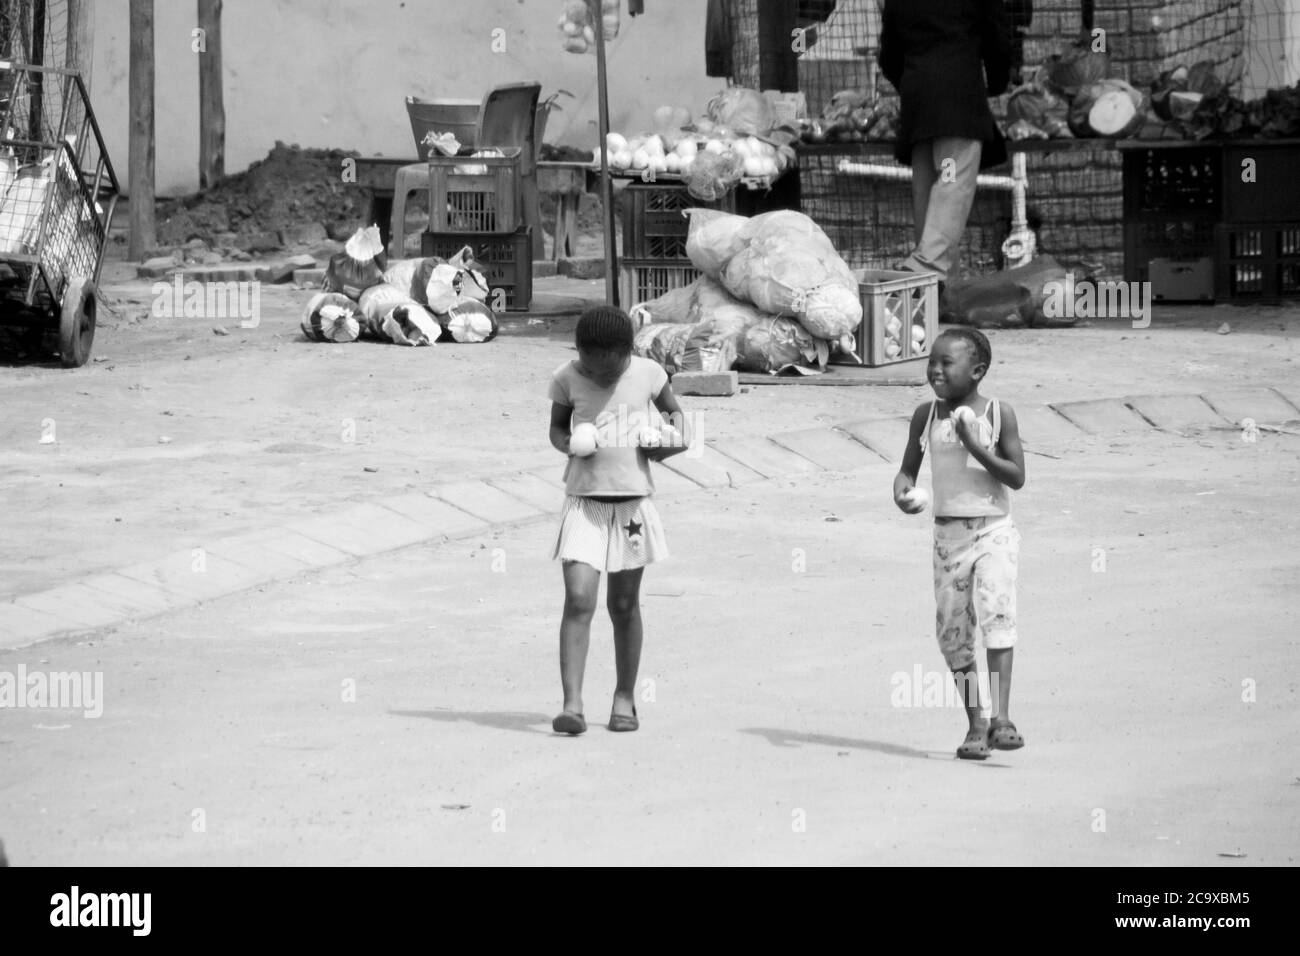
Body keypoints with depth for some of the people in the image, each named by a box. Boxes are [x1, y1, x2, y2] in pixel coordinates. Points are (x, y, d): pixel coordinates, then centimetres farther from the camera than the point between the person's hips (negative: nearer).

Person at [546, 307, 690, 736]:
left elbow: (673, 411, 15)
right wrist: (569, 444, -11)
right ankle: (572, 705, -16)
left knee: (624, 604, 10)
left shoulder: (648, 374, -3)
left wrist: (676, 435, -6)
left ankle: (624, 699, 24)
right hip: (584, 502, -1)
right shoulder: (567, 378, -4)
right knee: (578, 600, -13)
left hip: (633, 502, 1)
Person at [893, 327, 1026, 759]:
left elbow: (1017, 477, -8)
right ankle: (977, 723, 17)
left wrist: (975, 446, -19)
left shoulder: (998, 414, -6)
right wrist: (902, 490, -10)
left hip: (993, 531, -4)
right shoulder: (926, 416, 3)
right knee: (952, 633, 4)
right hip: (948, 533, 4)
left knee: (996, 613, -22)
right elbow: (909, 468, 13)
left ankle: (1001, 716, -25)